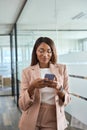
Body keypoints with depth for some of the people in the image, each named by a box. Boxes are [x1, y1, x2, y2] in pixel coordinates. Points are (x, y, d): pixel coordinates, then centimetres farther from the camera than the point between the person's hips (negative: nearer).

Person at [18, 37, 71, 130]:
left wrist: (59, 88, -21)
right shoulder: (27, 71, -4)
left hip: (54, 122, 1)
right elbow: (22, 105, -8)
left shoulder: (62, 69, -2)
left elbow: (66, 100, -1)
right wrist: (32, 87, -25)